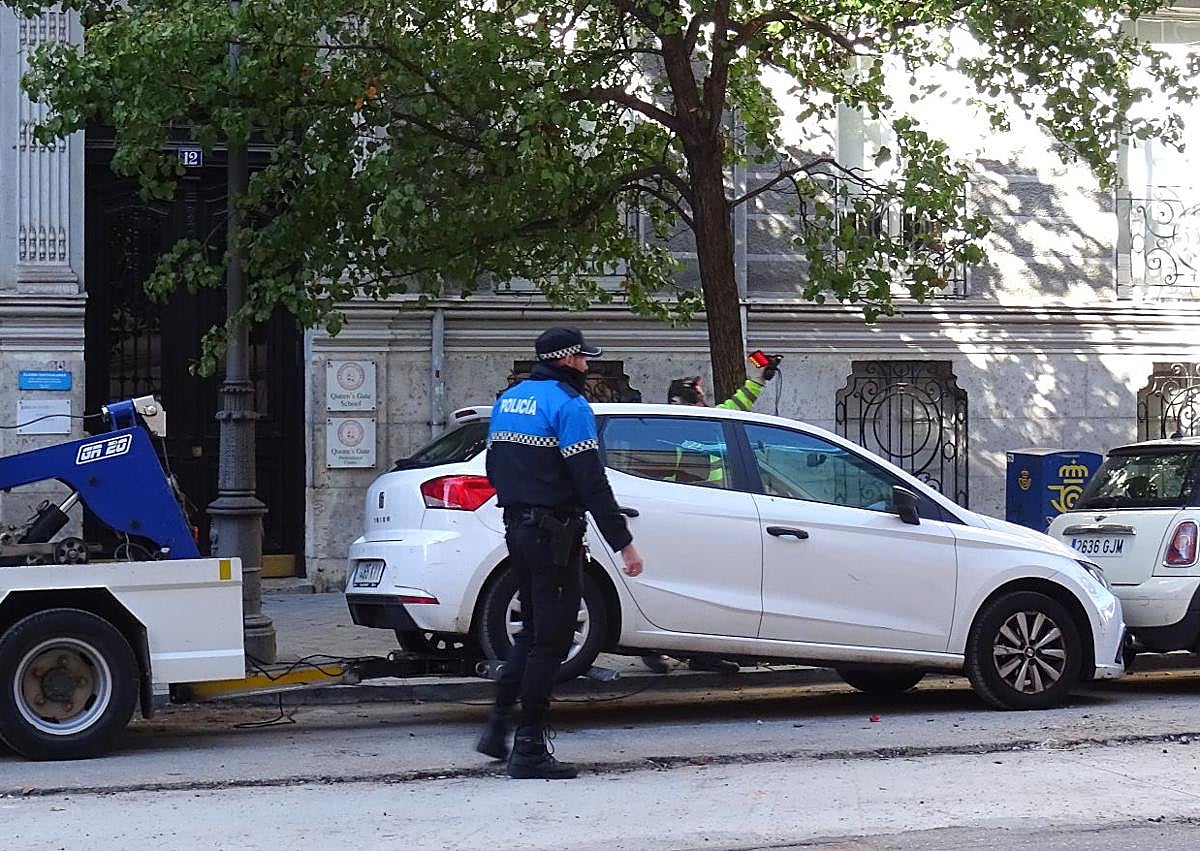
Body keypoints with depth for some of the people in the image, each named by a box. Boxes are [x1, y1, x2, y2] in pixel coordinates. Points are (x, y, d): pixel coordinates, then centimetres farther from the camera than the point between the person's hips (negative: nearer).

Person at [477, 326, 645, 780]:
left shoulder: (507, 400, 13)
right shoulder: (568, 405, -14)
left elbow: (495, 469, 20)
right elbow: (592, 483, -19)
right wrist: (623, 543, -18)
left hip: (517, 530, 8)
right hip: (554, 535, -8)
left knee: (533, 631, 19)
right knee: (550, 639, -3)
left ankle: (497, 728, 15)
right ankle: (529, 749, -2)